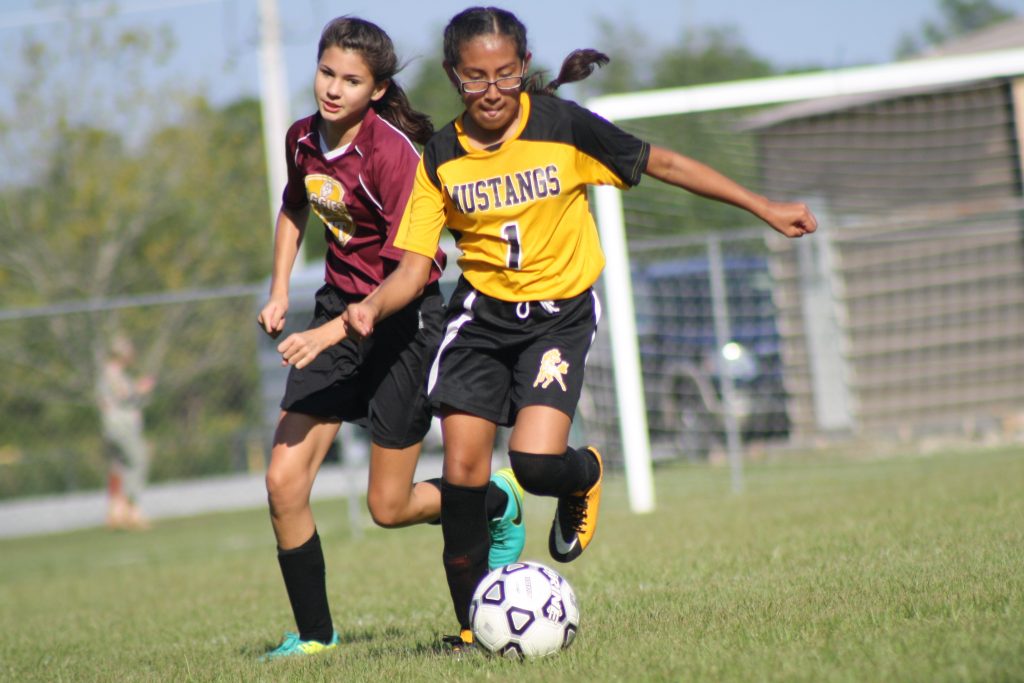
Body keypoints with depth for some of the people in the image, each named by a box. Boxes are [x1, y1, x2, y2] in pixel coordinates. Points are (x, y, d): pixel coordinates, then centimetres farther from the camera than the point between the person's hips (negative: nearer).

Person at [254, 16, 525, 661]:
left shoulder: (392, 152, -22)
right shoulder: (303, 138, 0)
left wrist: (330, 333, -31)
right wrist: (279, 290, 11)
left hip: (404, 321, -6)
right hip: (338, 309, 6)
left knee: (389, 507, 3)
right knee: (284, 480, -7)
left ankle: (499, 503, 33)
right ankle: (315, 636, 7)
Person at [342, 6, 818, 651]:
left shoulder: (561, 125, -11)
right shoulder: (441, 158, -5)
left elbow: (659, 163, -2)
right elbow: (415, 266, -3)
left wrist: (765, 208, 1)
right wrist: (371, 307, -25)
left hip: (560, 313, -3)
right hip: (481, 313, 3)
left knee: (536, 461, -22)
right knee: (463, 467, -7)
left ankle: (583, 477, 17)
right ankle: (473, 628, 9)